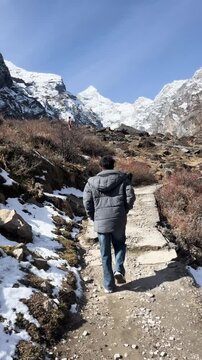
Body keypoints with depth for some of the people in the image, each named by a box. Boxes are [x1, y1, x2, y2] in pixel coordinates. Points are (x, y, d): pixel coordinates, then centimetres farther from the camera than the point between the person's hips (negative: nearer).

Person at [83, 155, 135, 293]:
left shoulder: (92, 182, 3)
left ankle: (109, 285, 18)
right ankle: (119, 270, 6)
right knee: (120, 244, 25)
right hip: (119, 221, 0)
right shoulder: (123, 178, 2)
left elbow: (87, 203, -2)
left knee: (105, 254, 11)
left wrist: (94, 218, 11)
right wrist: (124, 211, 11)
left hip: (101, 222, 0)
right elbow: (131, 197, -4)